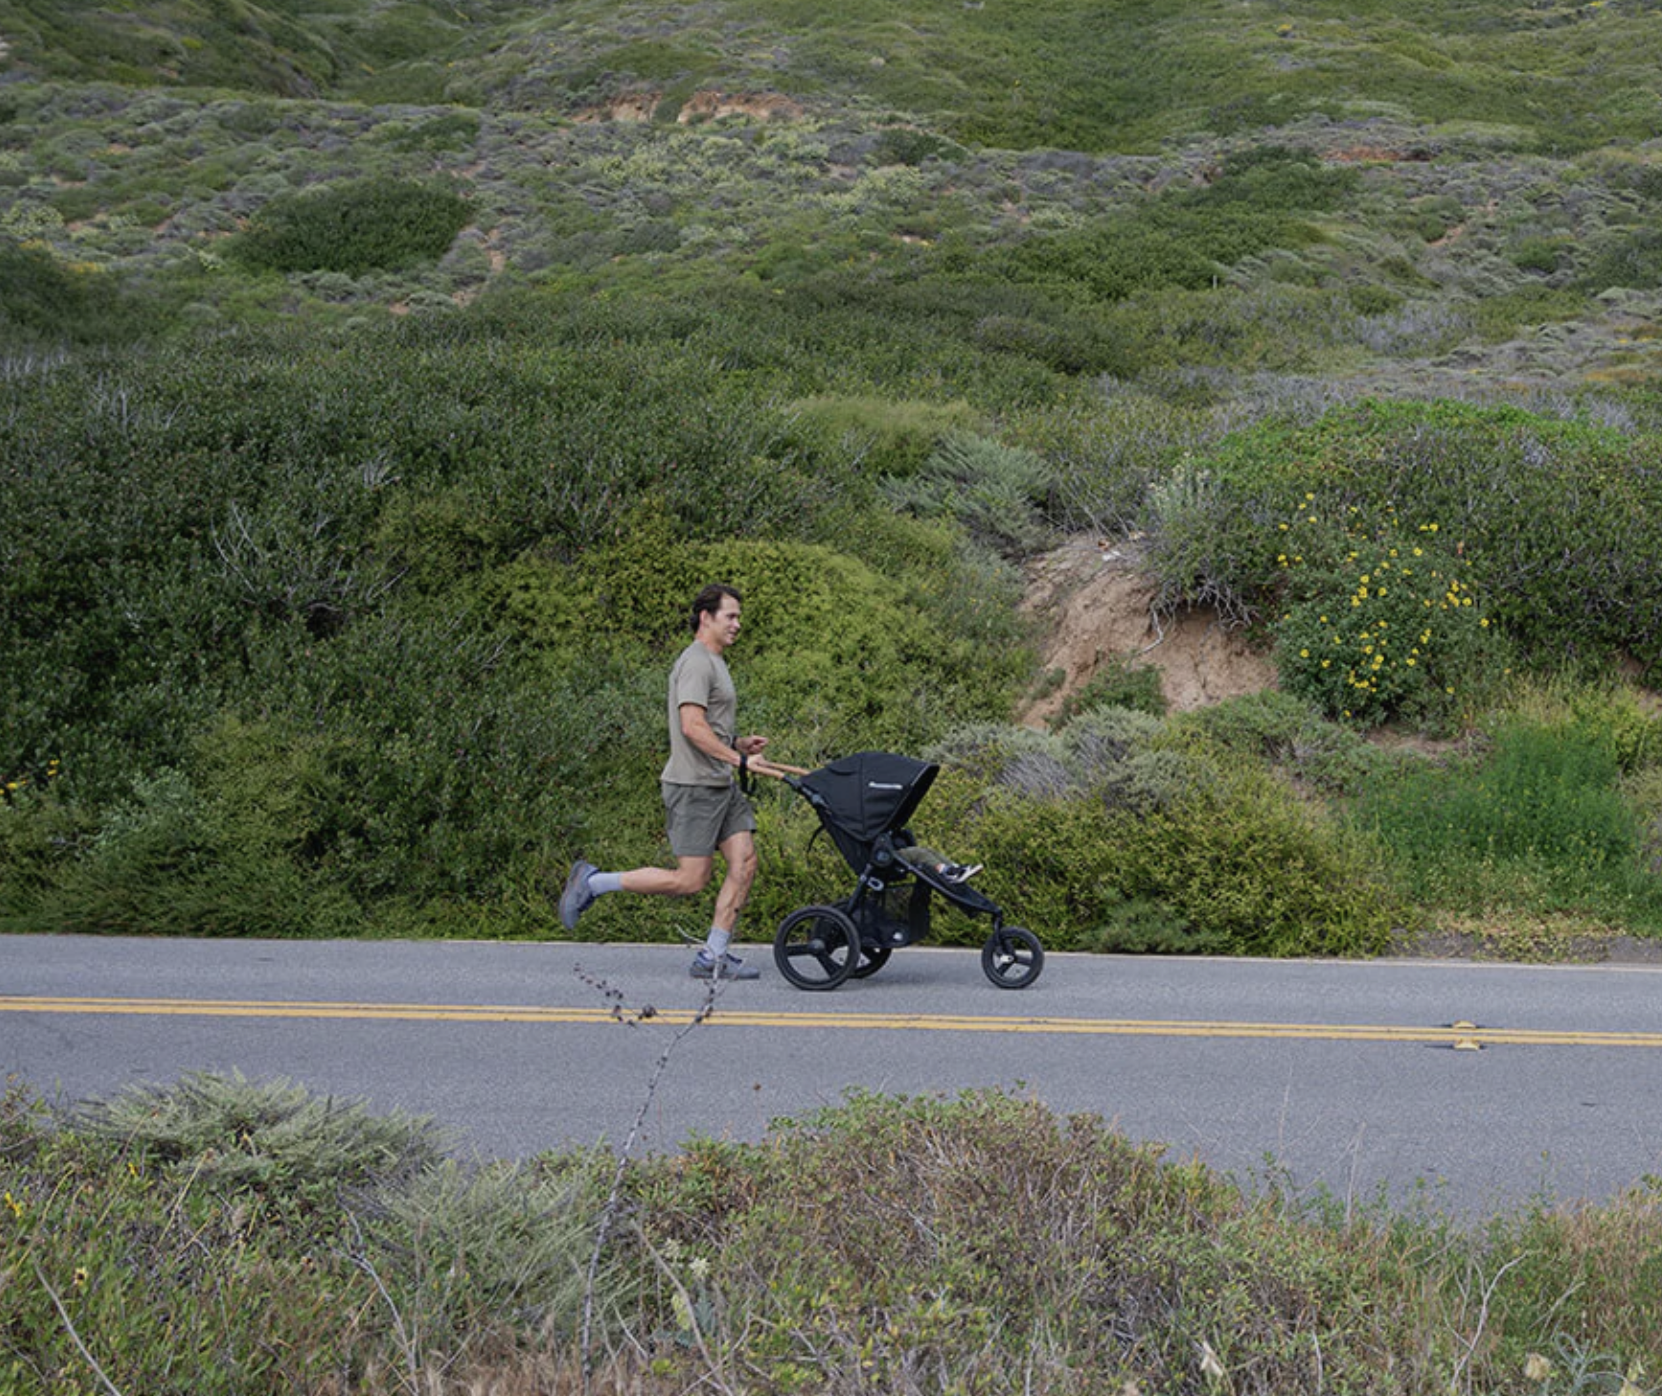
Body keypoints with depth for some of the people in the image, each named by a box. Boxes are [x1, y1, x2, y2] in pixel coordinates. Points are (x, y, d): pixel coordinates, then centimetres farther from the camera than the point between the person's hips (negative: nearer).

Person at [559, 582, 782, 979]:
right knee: (690, 881, -7)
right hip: (694, 786, -10)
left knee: (744, 861, 0)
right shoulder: (696, 663, -12)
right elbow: (692, 727, -22)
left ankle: (713, 957, 3)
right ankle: (592, 883, 3)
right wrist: (740, 760, -21)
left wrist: (739, 743, 11)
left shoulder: (714, 663, 21)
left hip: (722, 785, 10)